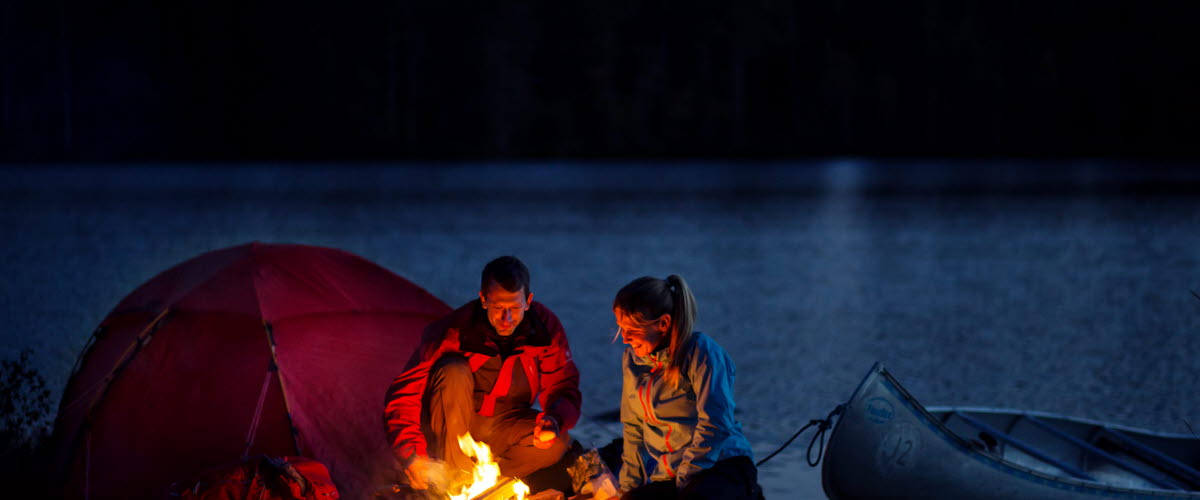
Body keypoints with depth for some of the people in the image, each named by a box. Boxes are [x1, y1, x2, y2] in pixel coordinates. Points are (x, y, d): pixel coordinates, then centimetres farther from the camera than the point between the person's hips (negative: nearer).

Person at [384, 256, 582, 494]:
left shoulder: (546, 327, -15)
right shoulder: (456, 331, -24)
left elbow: (564, 391, -7)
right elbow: (403, 394, -22)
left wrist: (554, 420, -32)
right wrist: (411, 454, -34)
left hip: (503, 428, 3)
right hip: (454, 426, -2)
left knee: (555, 445, -27)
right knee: (454, 371, -33)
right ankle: (454, 472, -25)